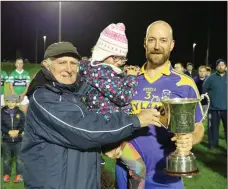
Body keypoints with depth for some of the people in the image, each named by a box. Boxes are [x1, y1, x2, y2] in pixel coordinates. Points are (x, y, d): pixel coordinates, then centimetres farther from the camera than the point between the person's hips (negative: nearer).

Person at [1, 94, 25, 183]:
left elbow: (23, 125, 0)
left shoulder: (20, 113, 2)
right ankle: (6, 174, 23)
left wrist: (18, 131, -17)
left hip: (18, 139, 0)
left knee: (18, 158, 5)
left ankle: (19, 175, 15)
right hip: (6, 139, 0)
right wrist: (9, 132, -18)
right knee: (6, 158, 10)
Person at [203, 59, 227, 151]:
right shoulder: (211, 78, -2)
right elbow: (204, 89, 4)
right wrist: (209, 99, 6)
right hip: (214, 108, -1)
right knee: (213, 127, 7)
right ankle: (213, 144, 20)